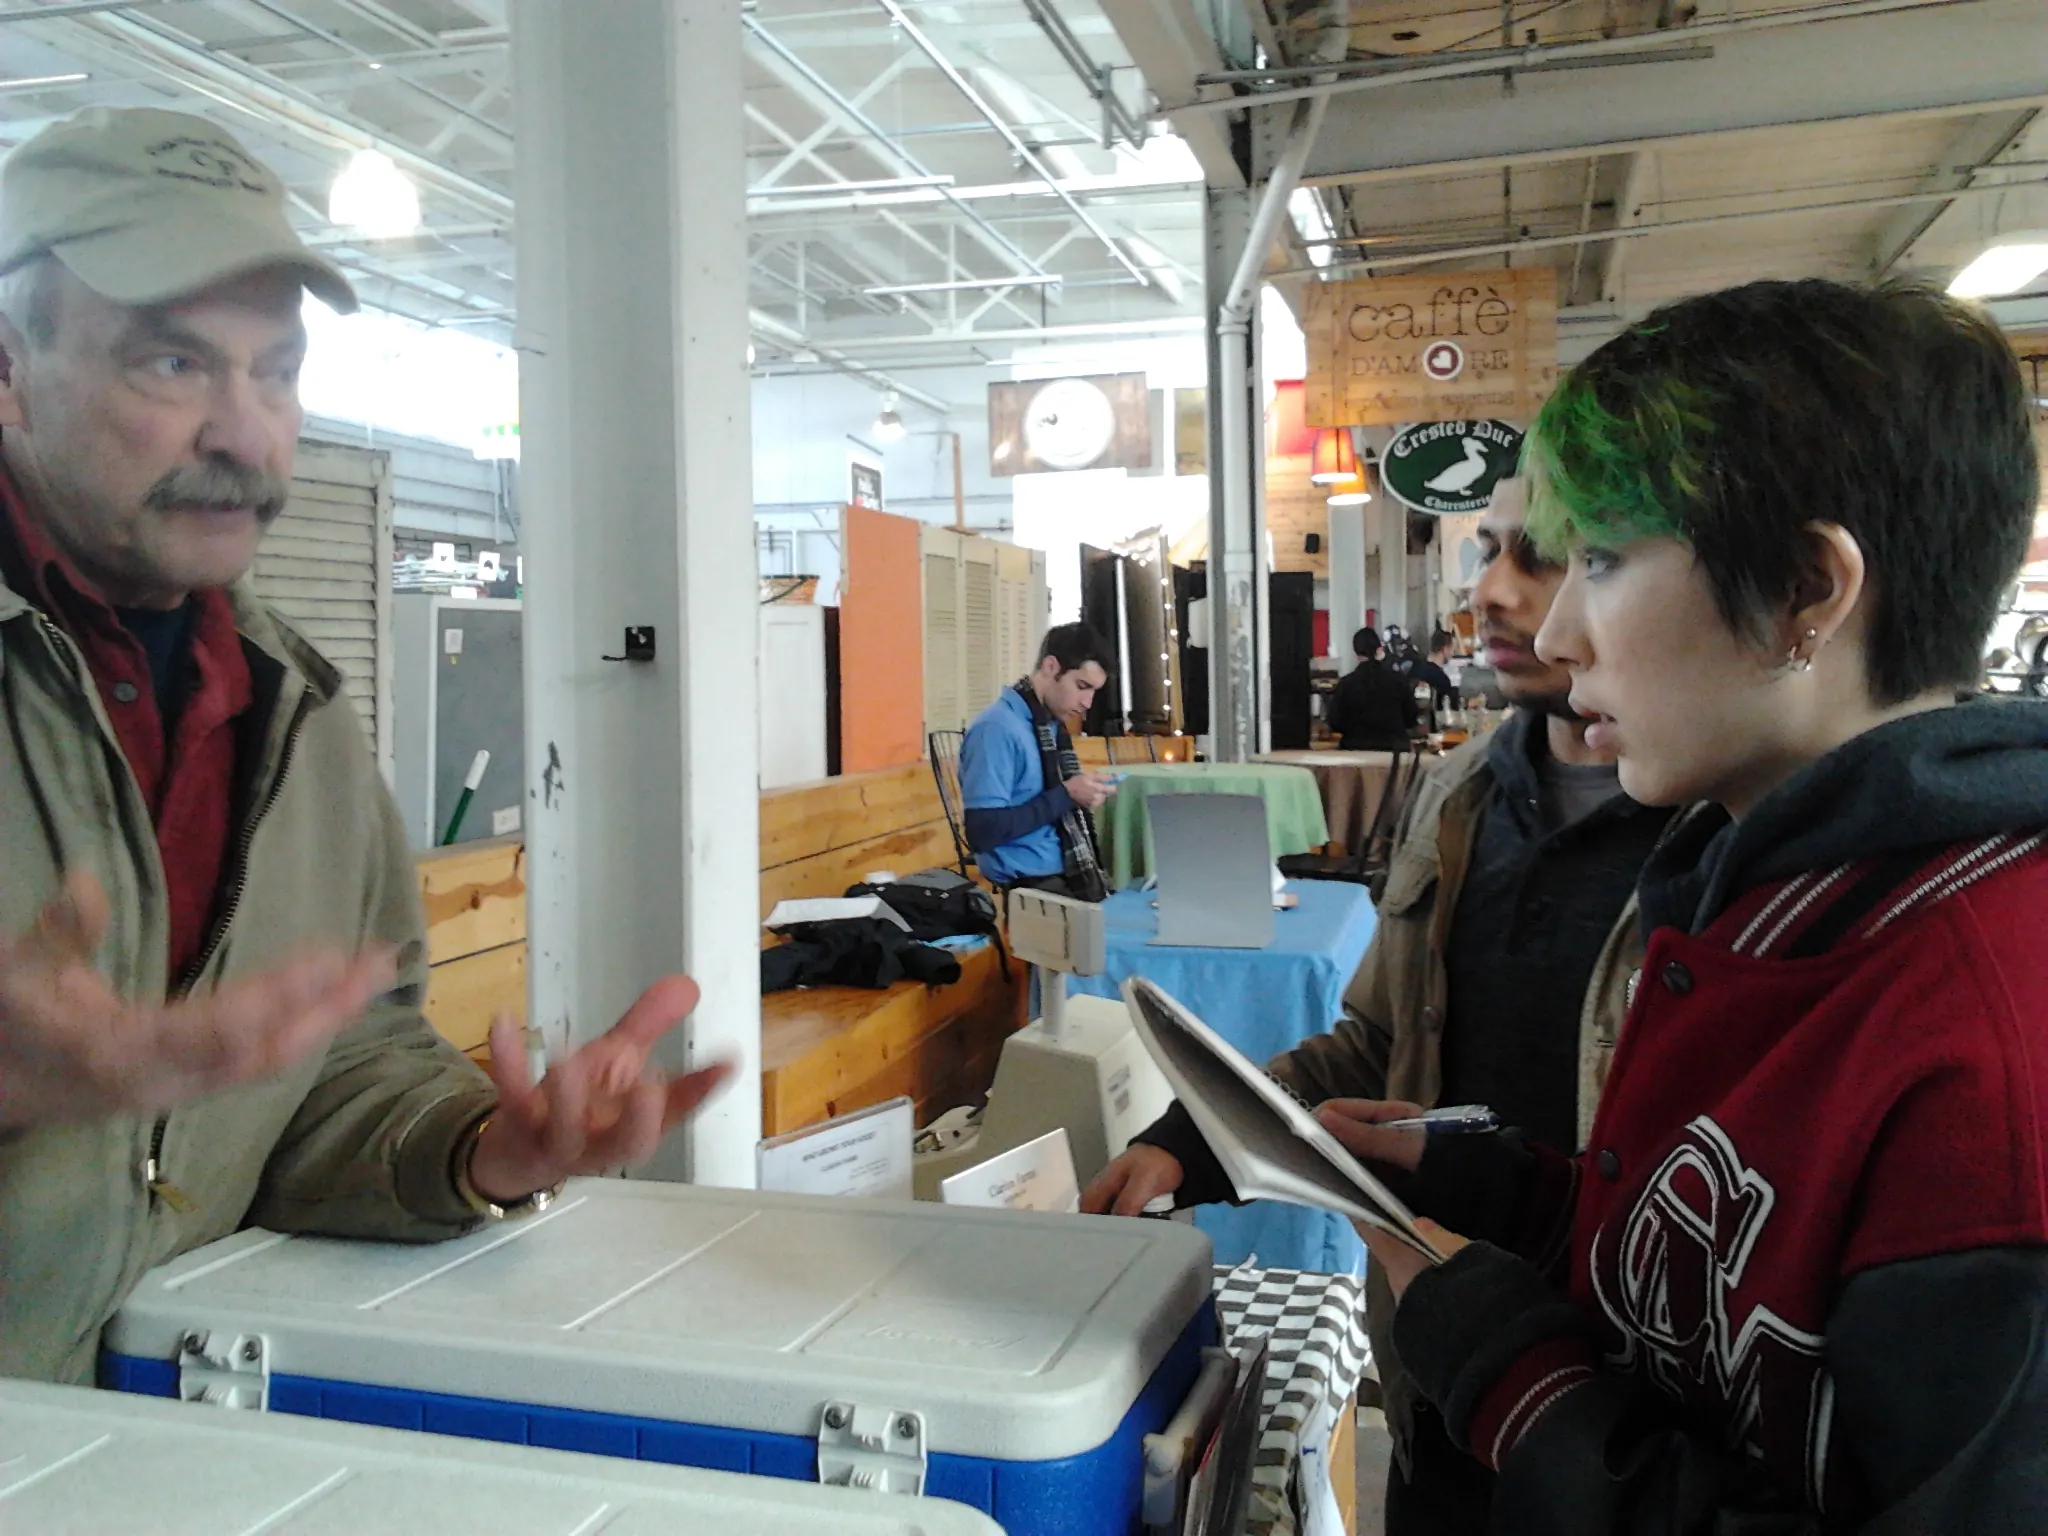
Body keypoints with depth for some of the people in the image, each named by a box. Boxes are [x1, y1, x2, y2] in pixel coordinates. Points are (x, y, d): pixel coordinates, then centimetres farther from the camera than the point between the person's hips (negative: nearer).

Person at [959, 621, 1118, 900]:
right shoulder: (996, 729, -14)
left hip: (1072, 875, 8)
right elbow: (982, 833, -20)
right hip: (1032, 887, -8)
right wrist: (1065, 796, -18)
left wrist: (1081, 796, 2)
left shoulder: (1053, 725, 11)